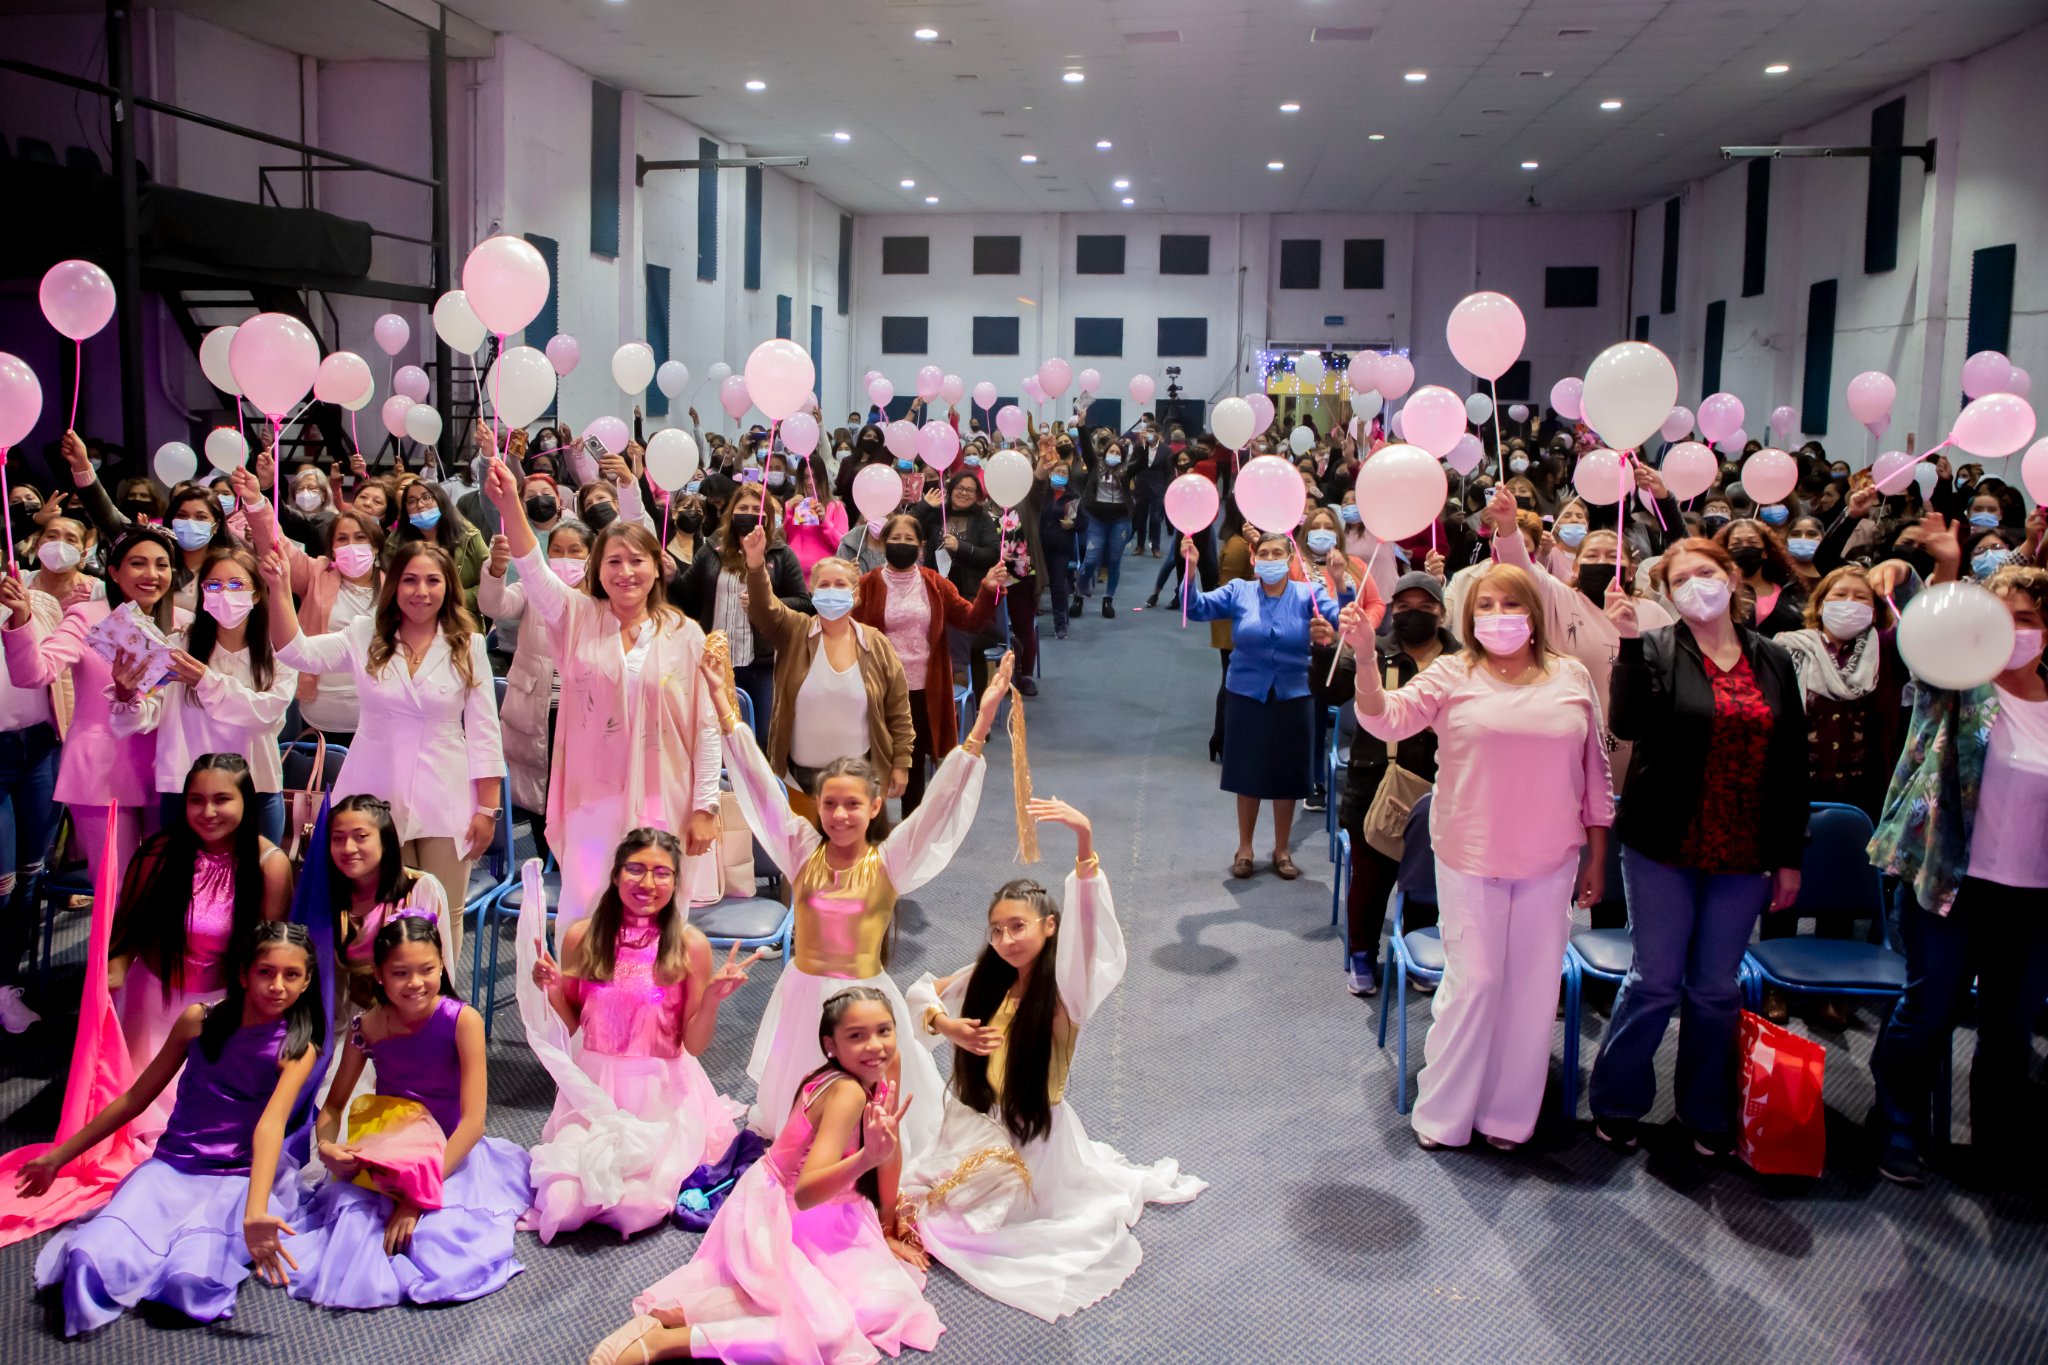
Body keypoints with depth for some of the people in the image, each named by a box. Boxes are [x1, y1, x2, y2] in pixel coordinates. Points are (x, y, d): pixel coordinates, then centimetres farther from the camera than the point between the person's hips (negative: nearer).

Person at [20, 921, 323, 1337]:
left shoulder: (298, 1046, -7)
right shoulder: (198, 1021, 1)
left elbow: (271, 1123, -24)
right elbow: (136, 1098, 13)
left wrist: (254, 1211, -40)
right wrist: (59, 1156, 19)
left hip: (242, 1177, -2)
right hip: (172, 1166, 2)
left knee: (195, 1279, -30)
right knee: (97, 1265, -27)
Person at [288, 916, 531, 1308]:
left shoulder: (462, 1021, -15)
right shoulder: (368, 1027, -4)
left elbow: (473, 1121, -18)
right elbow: (334, 1105, 8)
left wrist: (419, 1196, -26)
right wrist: (327, 1147, -16)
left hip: (450, 1156, -3)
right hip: (380, 1157, 3)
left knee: (441, 1250, -25)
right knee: (352, 1224, -24)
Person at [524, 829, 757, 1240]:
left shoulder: (690, 945, -8)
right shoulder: (582, 937, -3)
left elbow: (695, 1045, -4)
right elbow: (569, 1027, 8)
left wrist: (713, 998, -21)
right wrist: (551, 988, -11)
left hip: (663, 1095, -2)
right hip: (592, 1087, 2)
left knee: (639, 1207, -18)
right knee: (564, 1201, -16)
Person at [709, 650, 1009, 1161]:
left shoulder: (889, 862, -9)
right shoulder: (802, 851, -5)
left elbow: (940, 800, -16)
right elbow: (760, 781, -6)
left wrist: (982, 721, -24)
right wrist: (721, 699, -9)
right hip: (803, 996, 2)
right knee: (792, 1113, 17)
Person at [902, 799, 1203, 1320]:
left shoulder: (1065, 991, -23)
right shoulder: (986, 978, -6)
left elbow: (1089, 928, -43)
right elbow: (921, 993, 10)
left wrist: (1085, 841, -58)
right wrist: (945, 1025, -15)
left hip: (1034, 1137, -6)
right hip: (977, 1130, 6)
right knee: (915, 1203, 17)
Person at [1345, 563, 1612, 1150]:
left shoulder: (1572, 678, 4)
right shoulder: (1451, 675, -2)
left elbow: (1594, 770, 9)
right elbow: (1386, 719, -15)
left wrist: (1597, 855, 9)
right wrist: (1365, 656, -31)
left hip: (1549, 860, 3)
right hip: (1470, 858, -2)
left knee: (1533, 985, 10)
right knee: (1473, 980, 2)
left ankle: (1509, 1114, 26)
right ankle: (1443, 1112, 19)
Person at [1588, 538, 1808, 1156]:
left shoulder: (1773, 661, 6)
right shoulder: (1656, 650, -4)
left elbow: (1793, 765, 8)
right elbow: (1628, 724, -22)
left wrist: (1790, 857, 6)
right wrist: (1630, 643, -30)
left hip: (1743, 856, 3)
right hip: (1664, 849, -3)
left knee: (1716, 990, 11)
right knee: (1655, 982, 3)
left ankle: (1706, 1114, 26)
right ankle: (1616, 1104, 20)